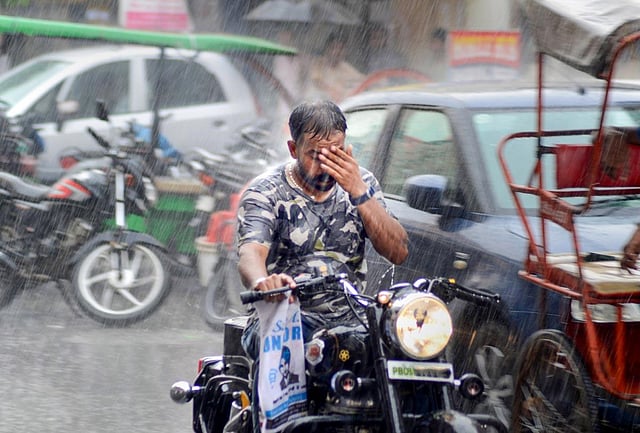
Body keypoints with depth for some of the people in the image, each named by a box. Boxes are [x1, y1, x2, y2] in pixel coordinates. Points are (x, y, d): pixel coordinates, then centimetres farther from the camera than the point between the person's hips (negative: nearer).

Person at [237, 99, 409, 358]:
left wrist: (359, 192, -12)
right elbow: (251, 252, -20)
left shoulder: (362, 183, 10)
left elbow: (399, 253, 0)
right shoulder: (264, 192, -1)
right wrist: (262, 282, -46)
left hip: (349, 318, 4)